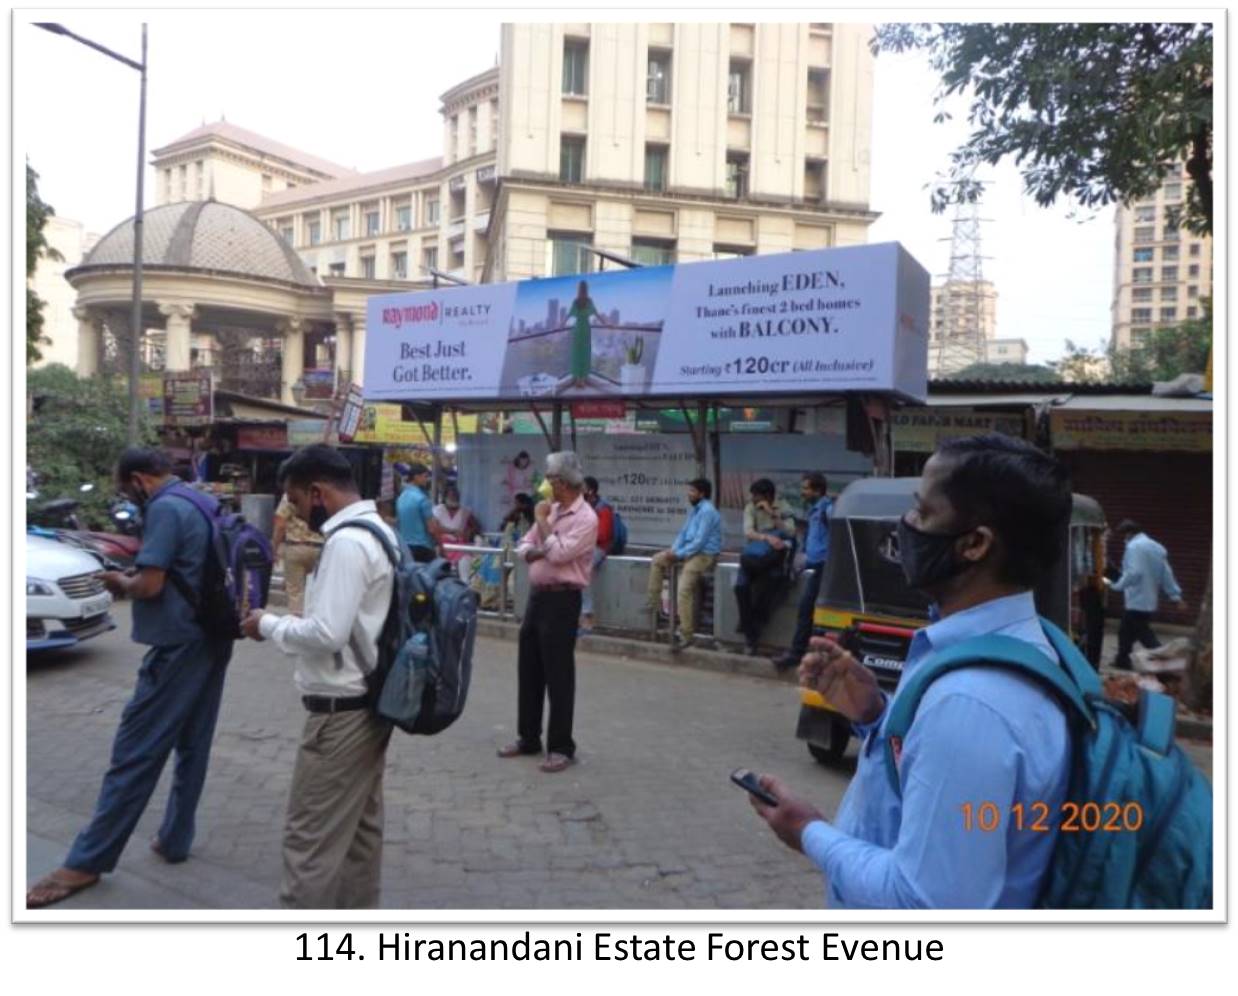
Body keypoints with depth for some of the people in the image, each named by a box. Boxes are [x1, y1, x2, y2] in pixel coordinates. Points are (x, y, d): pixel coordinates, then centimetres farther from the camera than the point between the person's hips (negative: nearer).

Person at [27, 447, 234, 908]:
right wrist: (137, 571, 15)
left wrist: (121, 582, 2)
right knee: (192, 746, 15)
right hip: (212, 640, 9)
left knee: (135, 753, -1)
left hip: (179, 646, -9)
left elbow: (150, 585, -19)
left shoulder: (165, 508, -14)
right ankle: (174, 839, 25)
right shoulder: (204, 503, 12)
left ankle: (87, 860, 8)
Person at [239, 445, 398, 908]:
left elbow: (327, 633, -26)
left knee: (310, 838, 1)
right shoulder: (378, 531, 11)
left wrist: (269, 624, -10)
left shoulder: (347, 542, -21)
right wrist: (286, 623, 10)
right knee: (359, 827, 19)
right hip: (369, 703, 10)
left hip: (340, 712, -10)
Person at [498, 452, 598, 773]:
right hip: (537, 595, 8)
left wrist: (542, 521, -10)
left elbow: (557, 554, -23)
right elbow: (524, 545, 14)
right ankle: (528, 737, 28)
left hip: (561, 600, -8)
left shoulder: (585, 518, -13)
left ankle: (561, 747, 10)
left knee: (558, 676, -1)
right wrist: (532, 553, -9)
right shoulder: (551, 510, 12)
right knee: (528, 671, 15)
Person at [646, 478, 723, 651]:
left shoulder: (707, 512, -17)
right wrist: (673, 549, 0)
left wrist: (678, 554, -16)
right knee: (657, 560, 9)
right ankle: (655, 601, 13)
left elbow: (700, 541, -21)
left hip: (705, 555, -10)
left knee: (684, 589, -24)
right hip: (689, 551, 10)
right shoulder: (695, 510, 14)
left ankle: (686, 635, -22)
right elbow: (683, 533, 17)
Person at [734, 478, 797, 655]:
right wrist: (767, 537, -28)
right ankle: (749, 633, -14)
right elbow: (748, 532, -10)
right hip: (753, 557, 2)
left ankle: (751, 635, -7)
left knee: (763, 594, -24)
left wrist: (772, 514, -16)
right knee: (741, 587, -25)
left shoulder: (783, 510, 3)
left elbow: (790, 533, -12)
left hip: (772, 559, -2)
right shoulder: (751, 508, 5)